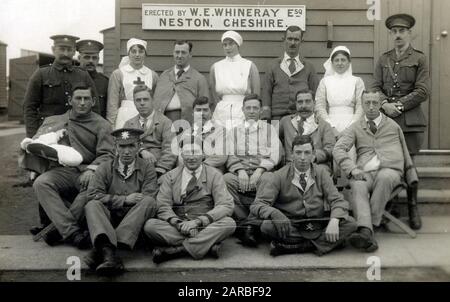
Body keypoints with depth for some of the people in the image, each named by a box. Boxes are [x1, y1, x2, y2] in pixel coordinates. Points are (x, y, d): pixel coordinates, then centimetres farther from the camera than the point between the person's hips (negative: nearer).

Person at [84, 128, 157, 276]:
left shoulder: (147, 168, 7)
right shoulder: (105, 168, 10)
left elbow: (149, 198, -6)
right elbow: (93, 194, -4)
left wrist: (113, 200, -12)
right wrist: (124, 200, -13)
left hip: (136, 221, -1)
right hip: (109, 218, 1)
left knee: (149, 202, -28)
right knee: (92, 205, -23)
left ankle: (99, 250, -38)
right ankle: (107, 251, -50)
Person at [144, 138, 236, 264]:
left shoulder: (214, 175, 4)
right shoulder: (170, 177, 9)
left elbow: (226, 206, -7)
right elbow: (163, 206, 0)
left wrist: (198, 221, -20)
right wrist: (178, 223, -20)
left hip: (205, 227, 0)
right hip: (177, 227, 1)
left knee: (229, 223, -30)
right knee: (150, 225, -25)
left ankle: (173, 250, -29)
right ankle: (208, 245, -28)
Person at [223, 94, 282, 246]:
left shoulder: (269, 129, 20)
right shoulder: (234, 131, 23)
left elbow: (275, 155, 5)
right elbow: (230, 156, 9)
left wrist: (259, 170, -13)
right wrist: (240, 170, -13)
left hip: (263, 172, -1)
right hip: (239, 172, 1)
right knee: (225, 180, -32)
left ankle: (251, 225, -31)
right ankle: (243, 222, -23)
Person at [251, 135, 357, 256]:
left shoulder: (321, 173, 5)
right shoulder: (279, 176, -3)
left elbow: (337, 200, -1)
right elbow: (257, 205, -10)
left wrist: (334, 221, -23)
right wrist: (274, 213, -33)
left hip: (319, 227, 2)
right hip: (290, 227, -2)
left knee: (350, 223, -21)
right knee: (267, 226, -31)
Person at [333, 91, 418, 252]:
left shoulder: (393, 126, 21)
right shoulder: (355, 128, 18)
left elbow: (405, 153, 28)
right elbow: (338, 149, 4)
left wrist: (410, 176, 24)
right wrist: (352, 169, -13)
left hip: (390, 170, 0)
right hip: (365, 173, 0)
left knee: (383, 177, -37)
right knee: (357, 186, -34)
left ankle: (372, 224, -38)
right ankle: (366, 233, -50)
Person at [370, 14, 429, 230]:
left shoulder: (419, 59, 5)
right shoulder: (383, 60, 15)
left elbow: (422, 91, -3)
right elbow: (376, 87, 8)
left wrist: (399, 105, -11)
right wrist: (385, 104, -10)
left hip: (410, 120, -2)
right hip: (385, 118, 2)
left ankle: (413, 208, 14)